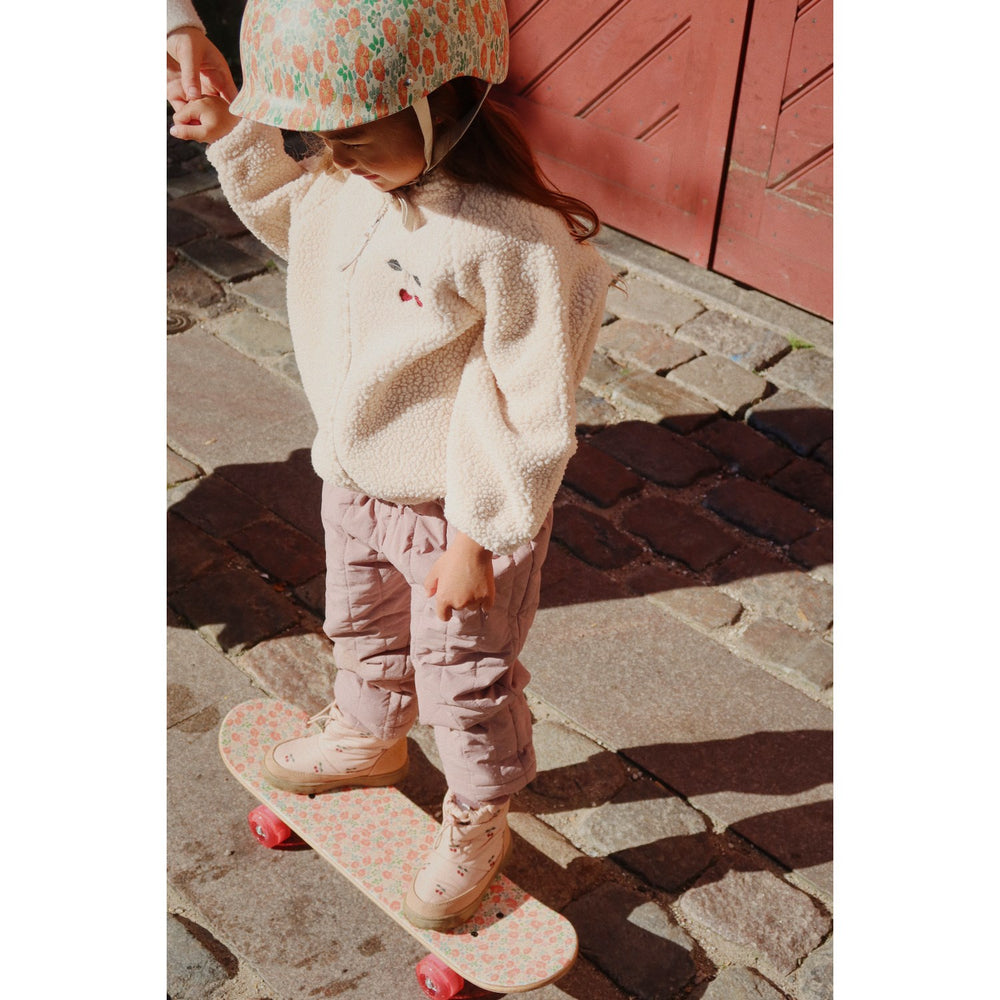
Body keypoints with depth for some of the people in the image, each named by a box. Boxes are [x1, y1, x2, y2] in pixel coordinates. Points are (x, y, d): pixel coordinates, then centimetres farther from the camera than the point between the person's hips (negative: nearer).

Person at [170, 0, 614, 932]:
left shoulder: (511, 237, -34)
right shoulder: (344, 176, -11)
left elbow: (532, 409, -25)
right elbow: (294, 219, 15)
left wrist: (477, 537, -19)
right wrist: (239, 140, -1)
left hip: (457, 510, -7)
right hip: (355, 481, 7)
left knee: (466, 682, 15)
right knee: (361, 628, 31)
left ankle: (476, 826, 43)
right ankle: (368, 736, 62)